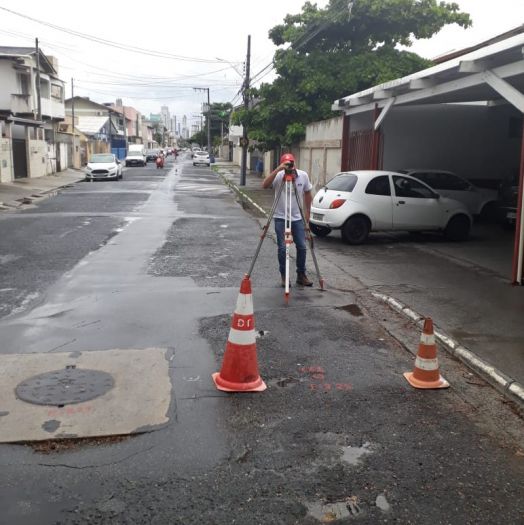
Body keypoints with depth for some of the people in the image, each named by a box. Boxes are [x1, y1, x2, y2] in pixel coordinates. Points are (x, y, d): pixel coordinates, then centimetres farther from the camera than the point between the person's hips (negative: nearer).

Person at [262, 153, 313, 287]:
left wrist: (307, 212, 8)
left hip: (298, 218, 3)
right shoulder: (278, 176, -13)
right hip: (281, 218, -3)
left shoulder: (303, 175, -4)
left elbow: (307, 193, 9)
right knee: (283, 248, -5)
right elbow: (265, 185, -31)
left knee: (302, 246, 2)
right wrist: (277, 169, -37)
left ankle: (301, 275, 17)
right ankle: (284, 276, 10)